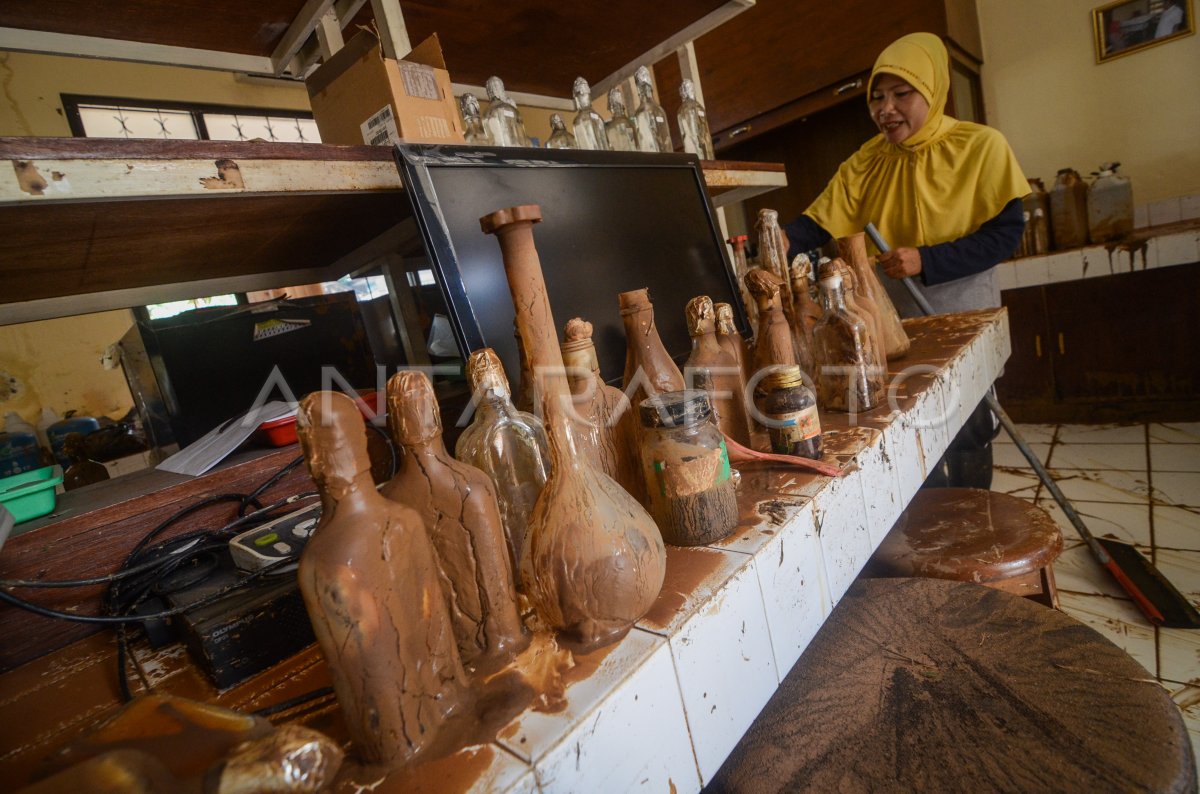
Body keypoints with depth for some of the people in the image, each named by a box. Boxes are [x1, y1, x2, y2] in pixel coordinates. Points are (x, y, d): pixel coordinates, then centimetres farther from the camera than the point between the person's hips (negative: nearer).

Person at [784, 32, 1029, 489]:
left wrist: (926, 261, -24)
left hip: (963, 318, -3)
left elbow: (1006, 233, -12)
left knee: (966, 438, 7)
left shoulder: (980, 146, -7)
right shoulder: (865, 162, 2)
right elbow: (818, 224, -7)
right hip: (893, 323, 3)